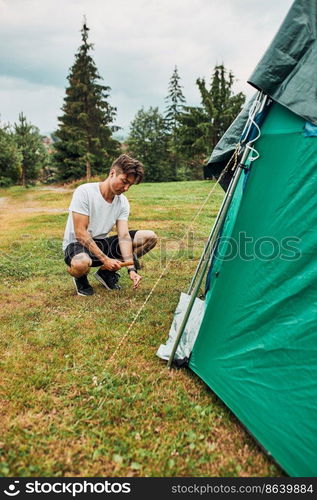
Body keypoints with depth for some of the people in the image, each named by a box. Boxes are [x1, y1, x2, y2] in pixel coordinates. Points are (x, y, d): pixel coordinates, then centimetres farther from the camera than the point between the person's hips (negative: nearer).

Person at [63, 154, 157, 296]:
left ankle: (107, 273, 4)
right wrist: (104, 259, -26)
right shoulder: (84, 192, -19)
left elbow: (124, 236, -11)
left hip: (102, 243, 6)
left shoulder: (123, 202, -3)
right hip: (77, 244, -6)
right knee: (81, 263, -44)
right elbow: (80, 233, -22)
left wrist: (131, 269, -24)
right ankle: (81, 279, -2)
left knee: (150, 237, -7)